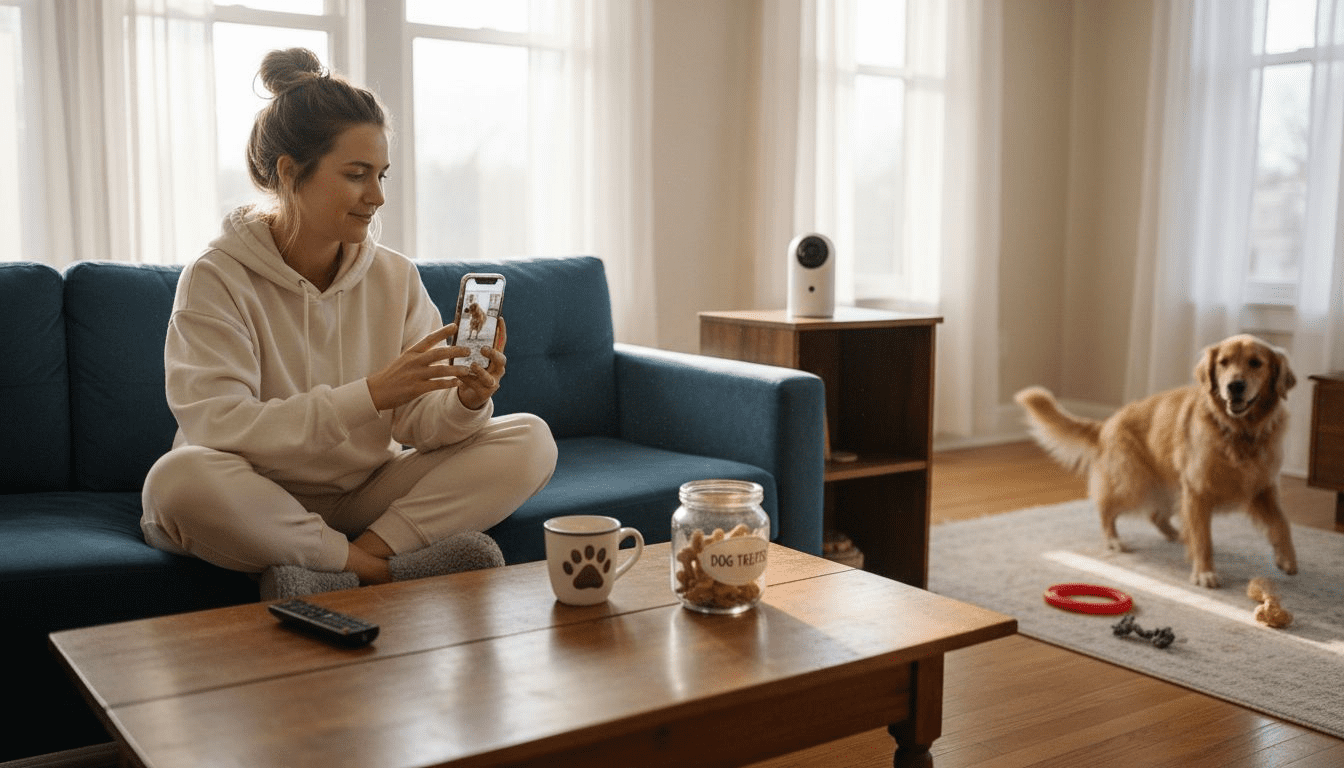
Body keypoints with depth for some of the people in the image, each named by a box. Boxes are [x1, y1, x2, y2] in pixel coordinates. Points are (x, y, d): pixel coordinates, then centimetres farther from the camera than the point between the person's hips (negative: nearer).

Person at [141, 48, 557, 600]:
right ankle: (388, 569, -19)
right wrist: (370, 395, -34)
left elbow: (420, 421, -4)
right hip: (259, 506, -3)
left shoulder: (395, 278, 1)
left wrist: (466, 401, -28)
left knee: (530, 440, -11)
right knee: (179, 478, -36)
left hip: (367, 497, 4)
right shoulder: (216, 280, -12)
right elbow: (219, 427, -25)